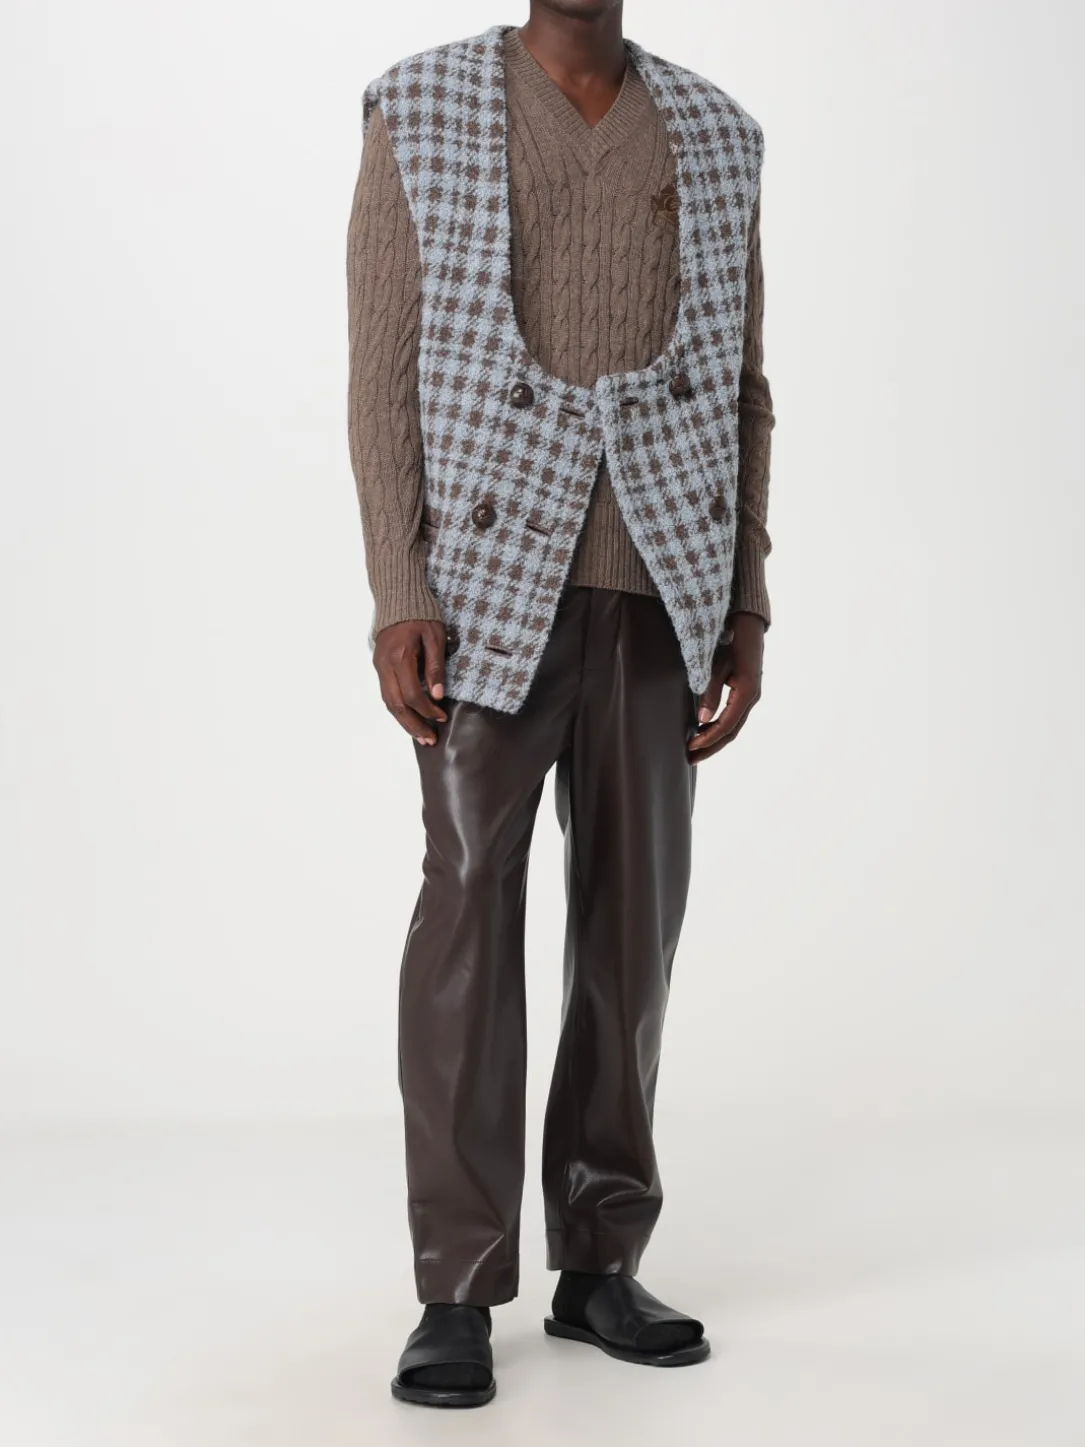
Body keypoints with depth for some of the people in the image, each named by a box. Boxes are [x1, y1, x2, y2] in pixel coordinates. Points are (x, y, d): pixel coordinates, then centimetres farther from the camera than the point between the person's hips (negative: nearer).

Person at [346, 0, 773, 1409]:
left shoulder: (715, 135, 13)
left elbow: (740, 389, 13)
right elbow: (384, 371, -1)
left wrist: (743, 608, 6)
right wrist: (397, 598, -10)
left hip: (659, 582, 3)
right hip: (489, 575, -3)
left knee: (635, 911, 4)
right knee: (470, 902, -7)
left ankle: (601, 1260, 17)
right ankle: (459, 1291, 3)